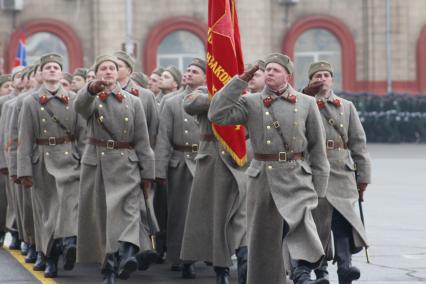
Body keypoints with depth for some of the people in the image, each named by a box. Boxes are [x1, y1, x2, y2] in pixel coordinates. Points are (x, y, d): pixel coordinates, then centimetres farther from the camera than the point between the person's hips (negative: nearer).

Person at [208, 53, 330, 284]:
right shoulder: (251, 103, 6)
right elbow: (217, 114, -8)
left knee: (301, 219, -27)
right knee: (264, 238, 6)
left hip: (297, 177, -1)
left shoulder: (306, 104, 6)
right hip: (263, 177, 1)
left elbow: (317, 147, 9)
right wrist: (239, 82, -8)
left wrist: (319, 188, 6)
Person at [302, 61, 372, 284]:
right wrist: (306, 95, -13)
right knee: (317, 219, 1)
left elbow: (358, 143, 12)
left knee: (343, 219, -15)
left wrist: (362, 177, 7)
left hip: (342, 172, 1)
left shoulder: (346, 106, 13)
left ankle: (344, 265, -25)